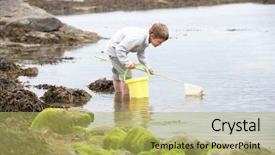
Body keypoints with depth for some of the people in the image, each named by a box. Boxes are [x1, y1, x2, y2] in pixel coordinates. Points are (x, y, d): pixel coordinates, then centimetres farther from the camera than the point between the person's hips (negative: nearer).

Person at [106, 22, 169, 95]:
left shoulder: (145, 40, -8)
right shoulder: (137, 38, -38)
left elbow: (141, 54, 9)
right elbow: (120, 49, -38)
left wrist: (147, 67, 1)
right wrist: (127, 62, -38)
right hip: (114, 50, -10)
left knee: (117, 74, 25)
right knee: (126, 75, -11)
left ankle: (118, 95, 40)